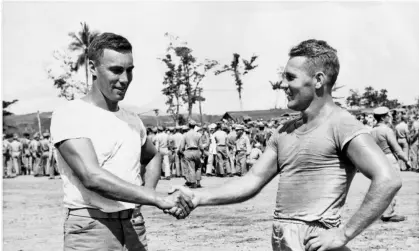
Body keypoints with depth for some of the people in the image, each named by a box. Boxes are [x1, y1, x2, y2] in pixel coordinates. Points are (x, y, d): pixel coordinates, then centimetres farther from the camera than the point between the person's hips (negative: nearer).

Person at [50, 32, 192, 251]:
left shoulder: (132, 120, 11)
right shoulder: (68, 115, -9)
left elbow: (153, 157, 30)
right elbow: (91, 177, -22)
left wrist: (146, 190, 9)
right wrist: (158, 199, -25)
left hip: (134, 226, 6)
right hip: (90, 228, -5)